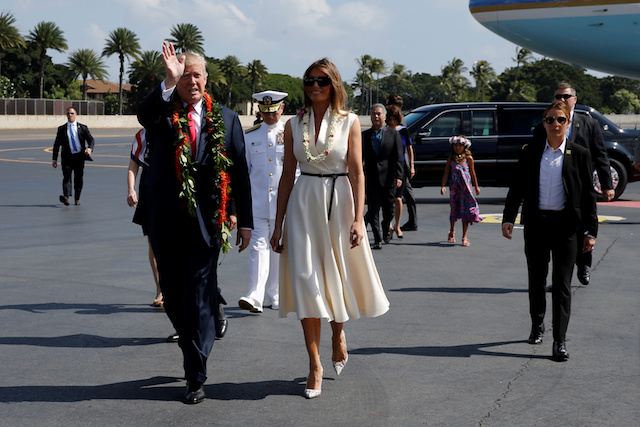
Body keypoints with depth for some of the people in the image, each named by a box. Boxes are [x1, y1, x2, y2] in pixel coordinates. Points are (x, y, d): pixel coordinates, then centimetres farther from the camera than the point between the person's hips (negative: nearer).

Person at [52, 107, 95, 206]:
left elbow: (91, 140, 3)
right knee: (66, 176, -17)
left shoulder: (82, 128, 8)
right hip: (67, 157, -1)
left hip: (79, 157, 1)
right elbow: (56, 145, 12)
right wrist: (55, 159, 6)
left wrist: (89, 148, -20)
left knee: (78, 178, 5)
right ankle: (66, 197, -34)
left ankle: (77, 199, 17)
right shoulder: (61, 129, 9)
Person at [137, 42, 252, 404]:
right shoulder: (162, 113, 4)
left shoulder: (226, 119, 6)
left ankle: (196, 378, 5)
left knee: (199, 299, -2)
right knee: (173, 296, 13)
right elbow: (143, 115, -22)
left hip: (207, 221, -2)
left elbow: (240, 173, 6)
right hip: (166, 221, 2)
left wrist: (245, 222, 3)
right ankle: (193, 346, 37)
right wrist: (169, 83, -35)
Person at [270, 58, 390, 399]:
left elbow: (357, 173, -4)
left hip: (338, 202, -1)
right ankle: (315, 365, 0)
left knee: (338, 276, 8)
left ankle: (338, 332, 39)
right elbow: (287, 175, 8)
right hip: (303, 204, 1)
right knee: (305, 281, -5)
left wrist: (358, 219, -13)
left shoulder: (349, 122, 1)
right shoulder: (294, 125, 6)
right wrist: (278, 225, 6)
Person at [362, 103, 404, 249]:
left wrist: (399, 176, -11)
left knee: (389, 209, 9)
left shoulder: (393, 134, 4)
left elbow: (398, 157, -1)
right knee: (372, 210, -6)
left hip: (388, 178, -1)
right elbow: (360, 157, 11)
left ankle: (386, 228, 36)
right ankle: (377, 239, -1)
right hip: (371, 178, 1)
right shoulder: (364, 135, 9)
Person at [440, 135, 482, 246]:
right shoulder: (451, 159, 4)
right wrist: (443, 186, -8)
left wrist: (476, 186, 12)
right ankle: (452, 233, 34)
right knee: (454, 211, 12)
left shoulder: (468, 158, 1)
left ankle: (465, 237, -2)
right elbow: (446, 173, 2)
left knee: (466, 212, -5)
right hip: (454, 187, 2)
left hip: (466, 188, -2)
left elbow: (473, 173, 8)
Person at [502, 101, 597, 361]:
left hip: (565, 225, -2)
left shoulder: (579, 154, 1)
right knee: (536, 280, 13)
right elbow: (517, 187, 9)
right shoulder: (531, 152, 5)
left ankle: (560, 341, 0)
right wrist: (509, 218, 1)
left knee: (562, 284, -3)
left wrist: (590, 231, -2)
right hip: (536, 223, 2)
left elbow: (588, 195, 2)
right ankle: (537, 325, 34)